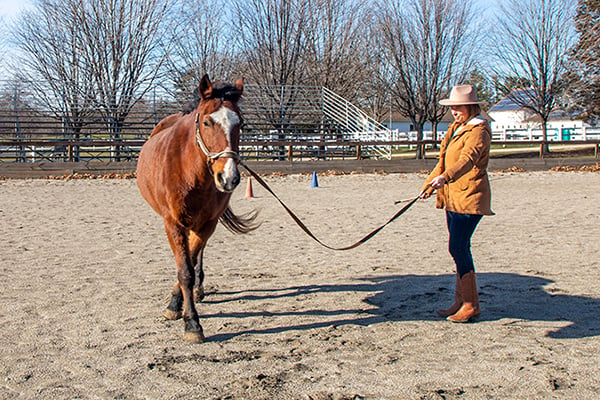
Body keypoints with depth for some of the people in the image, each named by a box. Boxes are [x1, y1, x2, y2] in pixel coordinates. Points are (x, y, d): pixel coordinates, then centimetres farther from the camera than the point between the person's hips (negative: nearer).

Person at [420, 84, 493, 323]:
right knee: (458, 249, 11)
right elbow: (444, 162, 27)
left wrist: (446, 177, -46)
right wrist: (430, 184, 26)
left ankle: (471, 305, -3)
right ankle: (461, 302, 18)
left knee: (458, 248, -11)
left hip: (469, 198, -10)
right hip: (453, 198, 10)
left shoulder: (478, 130, -12)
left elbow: (468, 158, -31)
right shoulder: (456, 128, 18)